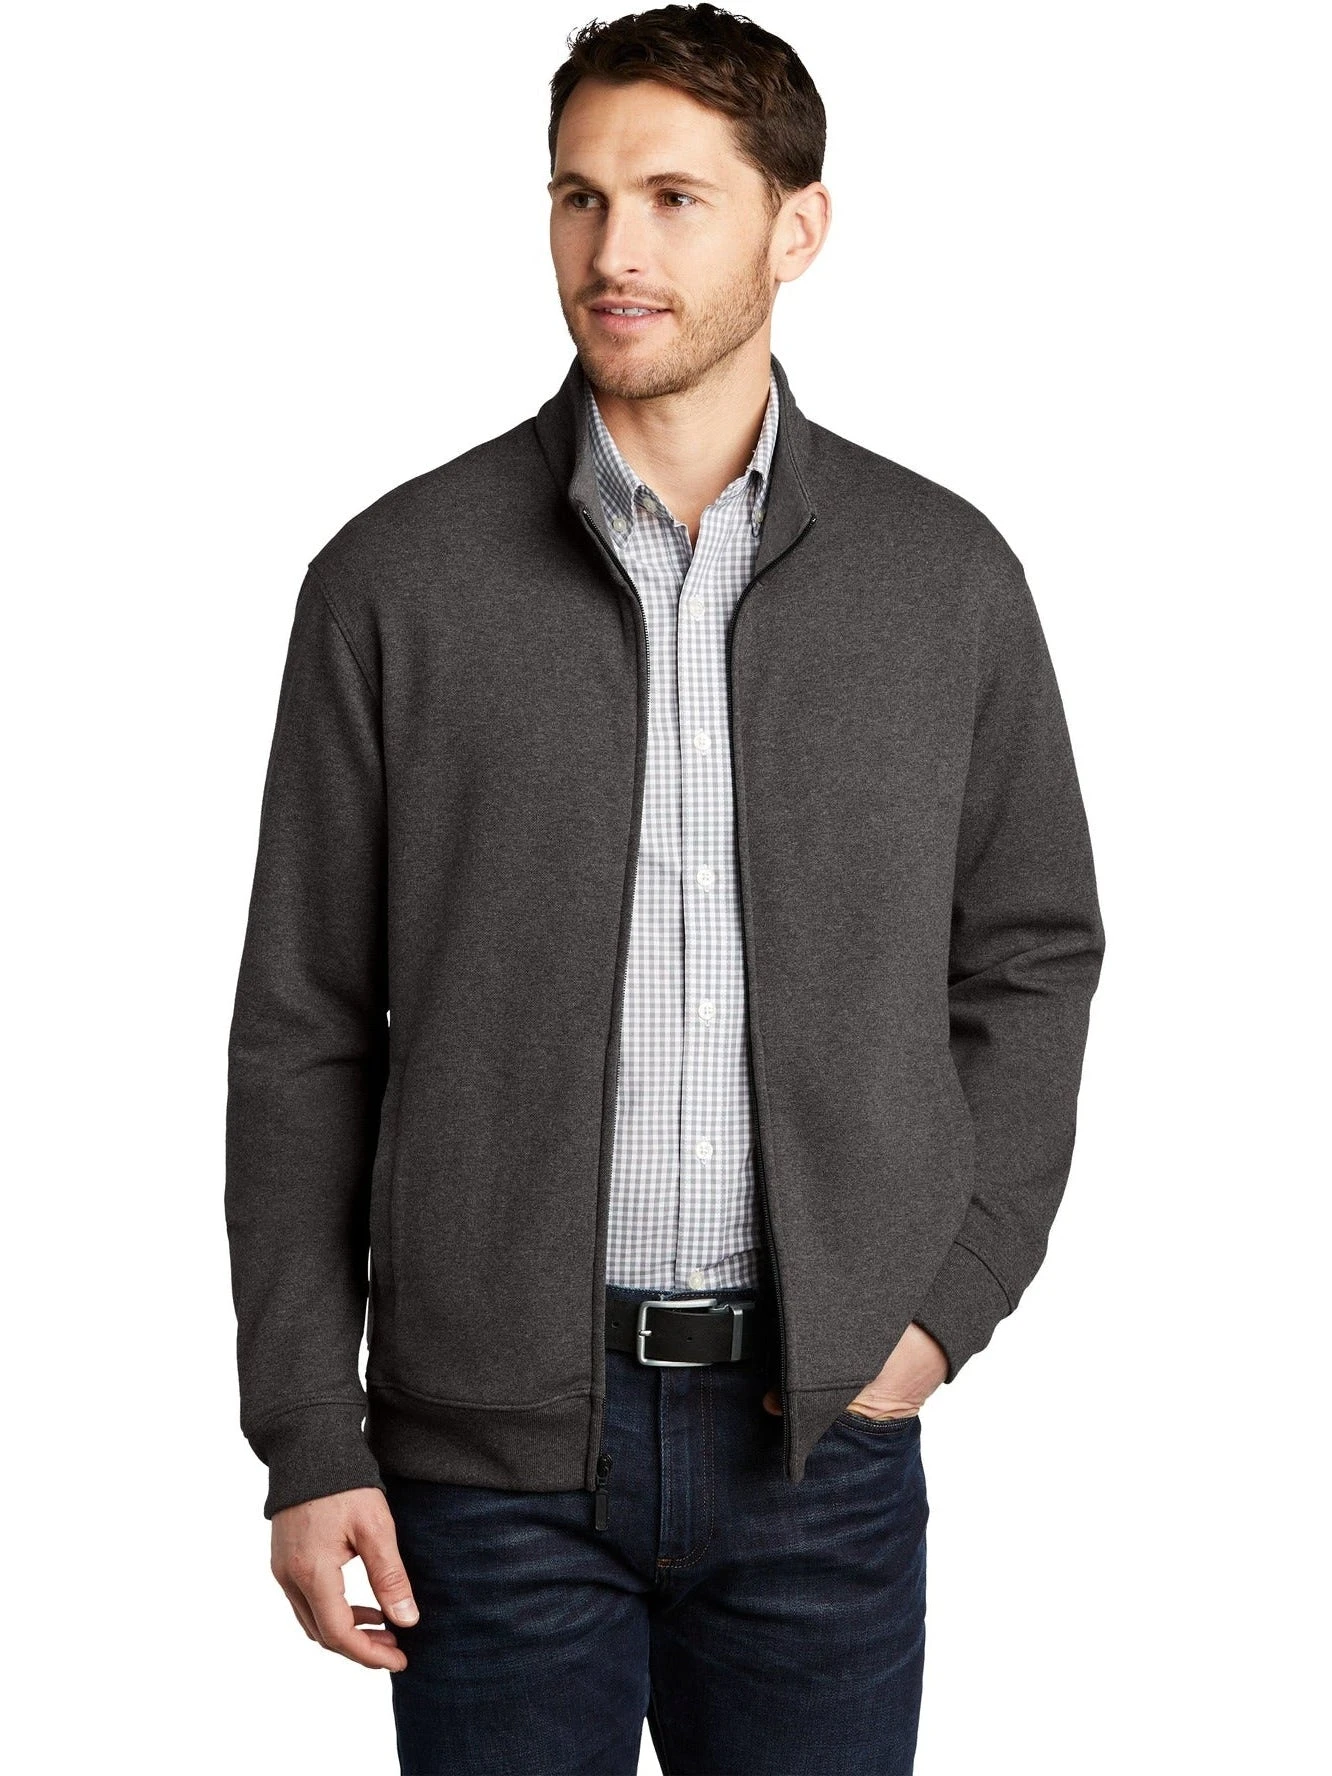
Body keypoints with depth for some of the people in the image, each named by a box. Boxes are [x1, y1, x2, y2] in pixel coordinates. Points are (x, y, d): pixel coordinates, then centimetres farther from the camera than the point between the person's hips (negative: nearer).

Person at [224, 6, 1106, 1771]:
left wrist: (954, 1294, -1)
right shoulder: (397, 577, -2)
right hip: (493, 1433, -1)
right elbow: (306, 1030, 0)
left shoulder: (945, 575, 2)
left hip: (822, 1432, 1)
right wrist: (308, 1436, -3)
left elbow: (1031, 956, 11)